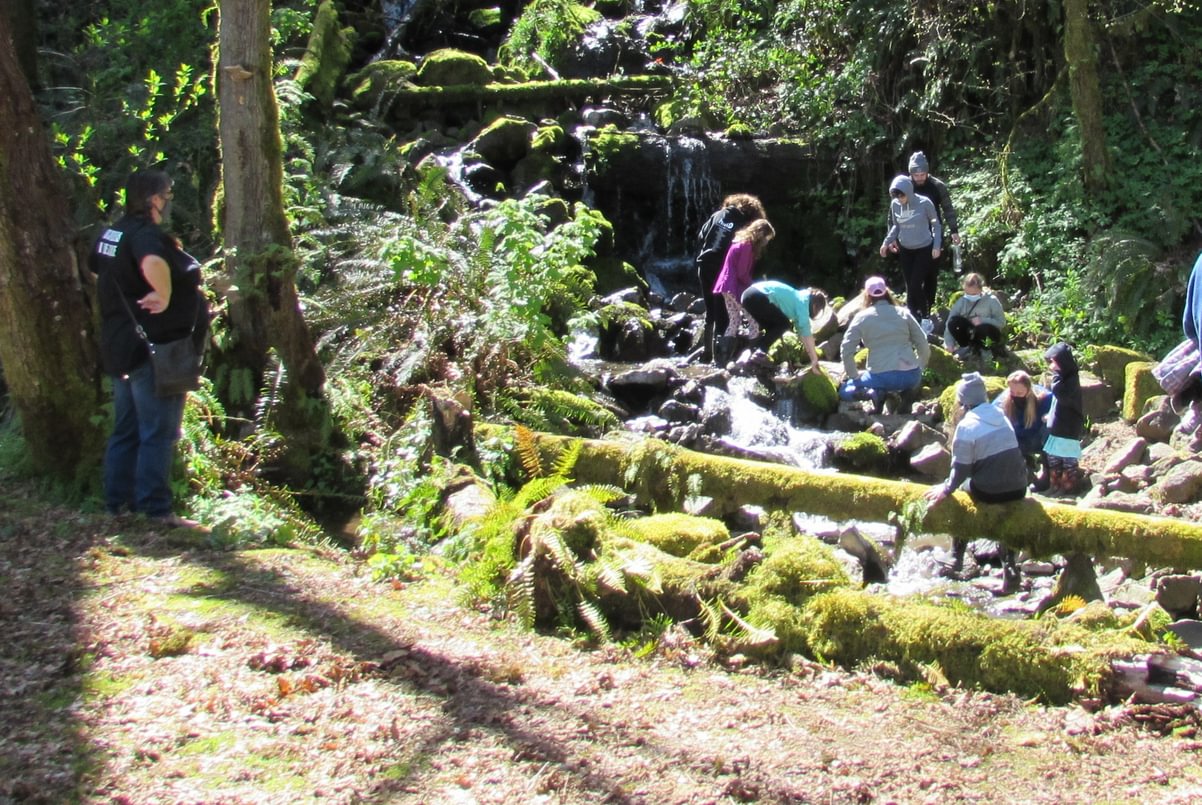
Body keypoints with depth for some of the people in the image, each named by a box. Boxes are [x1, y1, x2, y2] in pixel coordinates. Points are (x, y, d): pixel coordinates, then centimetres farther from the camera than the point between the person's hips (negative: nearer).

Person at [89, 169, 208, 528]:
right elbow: (153, 263, -42)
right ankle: (155, 509, -2)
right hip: (154, 349, -9)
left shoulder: (111, 234, 10)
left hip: (119, 346, 9)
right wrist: (165, 296, -29)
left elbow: (95, 268, 30)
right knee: (159, 432, -4)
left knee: (126, 429, 16)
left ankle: (118, 500, 21)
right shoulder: (148, 235, -19)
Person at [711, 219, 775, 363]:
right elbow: (742, 273, -17)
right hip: (735, 287, -10)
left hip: (728, 287, 10)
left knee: (734, 322, 12)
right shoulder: (747, 246, -15)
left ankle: (721, 357, 6)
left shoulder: (742, 243, 15)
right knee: (754, 320, -5)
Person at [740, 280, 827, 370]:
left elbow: (801, 329, 31)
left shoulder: (798, 298, 25)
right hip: (757, 298, -9)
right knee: (783, 324, 2)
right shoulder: (802, 302, -2)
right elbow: (806, 331, -7)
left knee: (773, 326, 20)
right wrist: (814, 359, -6)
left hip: (749, 296, 9)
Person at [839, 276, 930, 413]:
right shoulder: (904, 313, 10)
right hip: (910, 375, 2)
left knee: (844, 391, 21)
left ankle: (870, 393, -9)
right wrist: (918, 368, 23)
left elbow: (846, 350, 0)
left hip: (881, 377, -2)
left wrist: (854, 376, 12)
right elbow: (923, 346, 8)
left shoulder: (862, 317, 3)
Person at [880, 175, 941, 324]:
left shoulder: (924, 203, -18)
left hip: (924, 249, -4)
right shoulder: (894, 204, -8)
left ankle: (925, 318, 8)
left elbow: (935, 224, -6)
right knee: (909, 286, 8)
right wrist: (887, 242, -3)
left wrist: (936, 246, -10)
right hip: (904, 250, 4)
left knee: (915, 285, -9)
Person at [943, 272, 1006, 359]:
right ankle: (968, 348, -4)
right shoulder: (961, 301, -9)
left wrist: (982, 320, -29)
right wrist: (949, 343, -26)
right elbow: (949, 322, -14)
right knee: (953, 322, -25)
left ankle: (985, 349, -5)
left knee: (984, 328, -38)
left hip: (987, 337, -3)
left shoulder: (991, 300, -15)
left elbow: (1001, 322, -15)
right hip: (969, 335, 3)